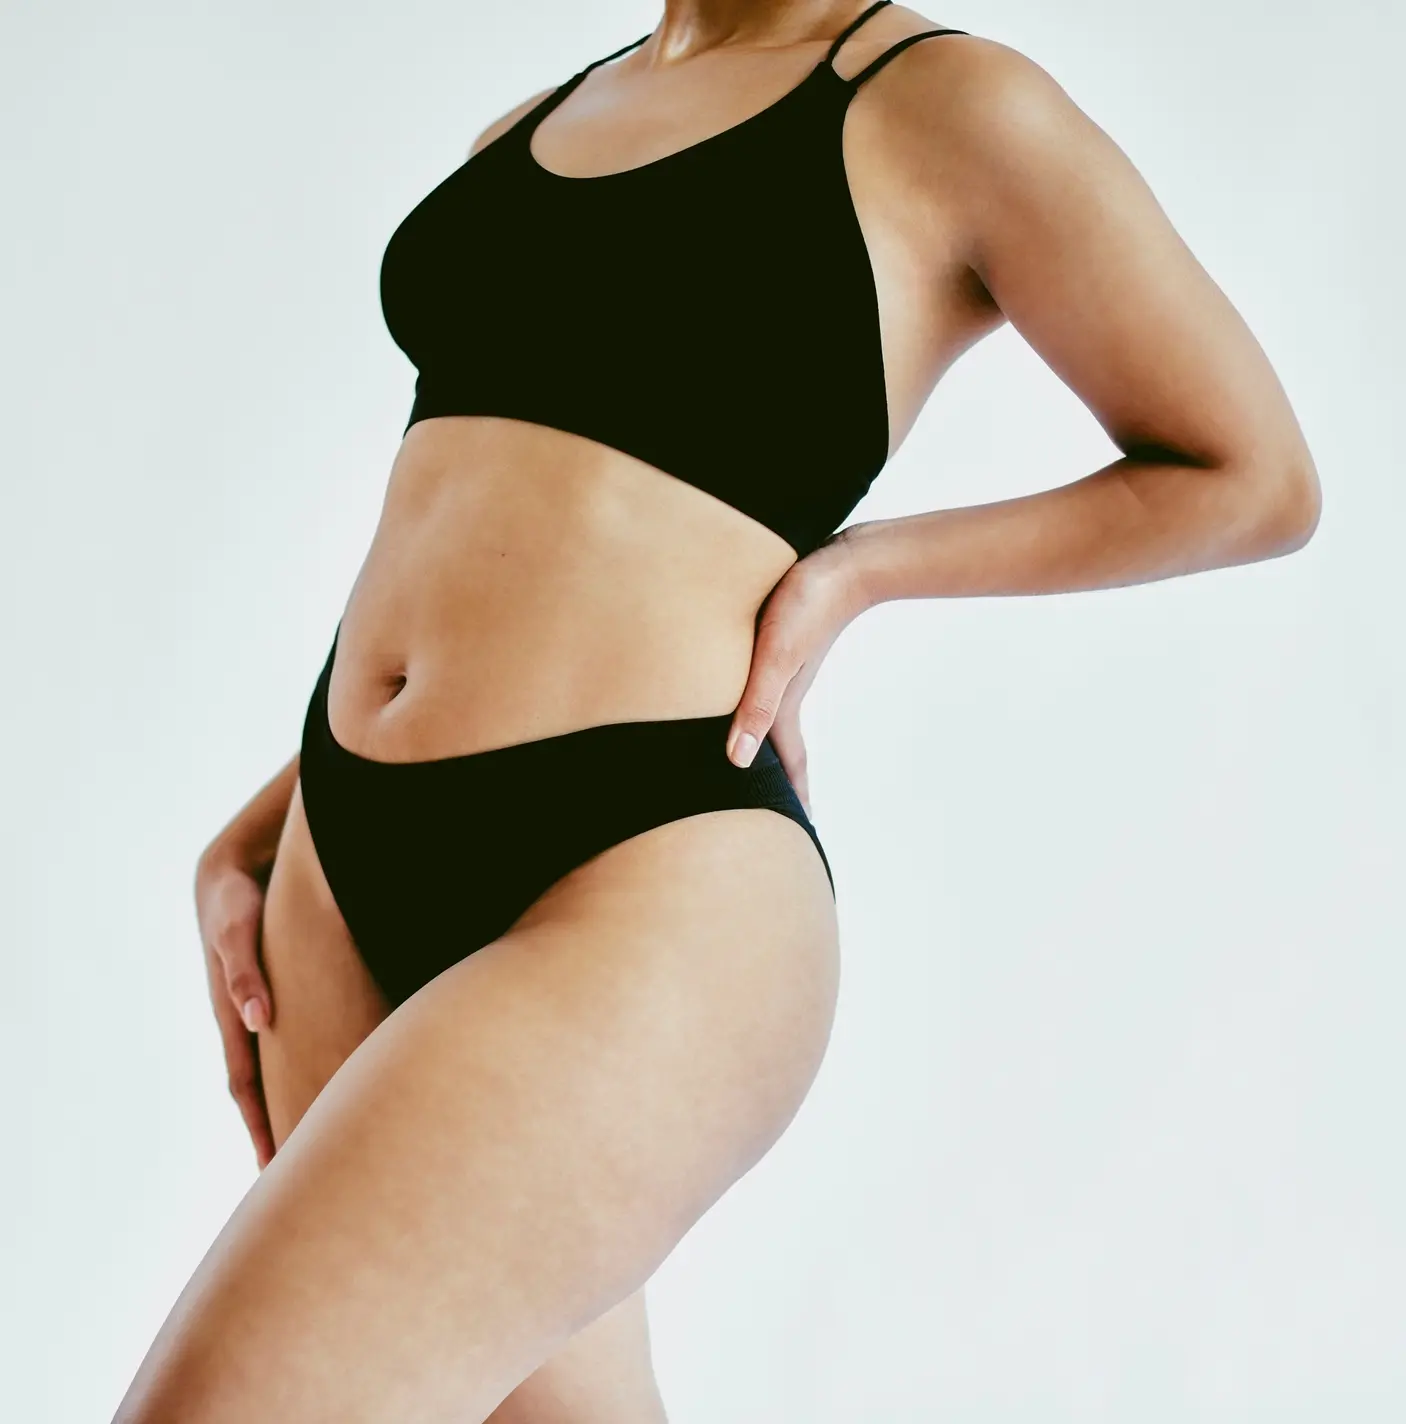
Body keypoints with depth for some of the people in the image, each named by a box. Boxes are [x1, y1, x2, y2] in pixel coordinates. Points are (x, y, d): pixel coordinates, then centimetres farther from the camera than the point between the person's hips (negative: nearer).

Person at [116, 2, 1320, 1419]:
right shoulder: (523, 135, 17)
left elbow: (1256, 481, 4)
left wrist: (858, 568, -4)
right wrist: (252, 838, 13)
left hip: (645, 889, -7)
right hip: (353, 872, 8)